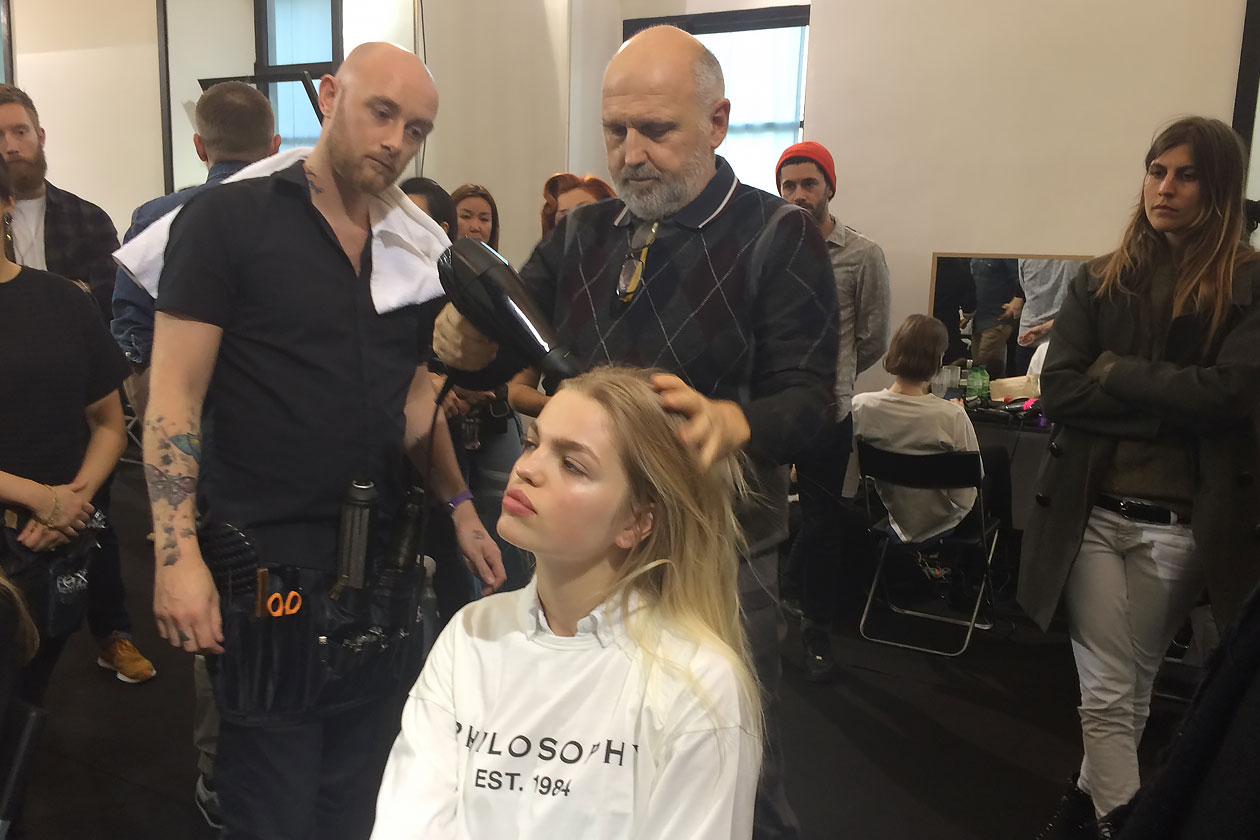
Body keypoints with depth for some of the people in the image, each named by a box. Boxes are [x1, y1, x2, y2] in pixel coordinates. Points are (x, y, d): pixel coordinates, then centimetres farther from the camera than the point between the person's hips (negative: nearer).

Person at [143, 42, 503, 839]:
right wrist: (178, 551, -16)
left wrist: (459, 504, 9)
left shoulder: (412, 248, 10)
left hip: (381, 567, 5)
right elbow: (175, 396, -9)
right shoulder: (228, 220, -6)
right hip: (267, 567, -5)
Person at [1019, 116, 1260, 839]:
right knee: (1108, 692, 2)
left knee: (1132, 687, 15)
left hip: (1184, 523, -1)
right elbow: (1057, 391, -5)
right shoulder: (1102, 282, 6)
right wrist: (1171, 402, -14)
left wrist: (1113, 374, -10)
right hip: (1093, 511, 1)